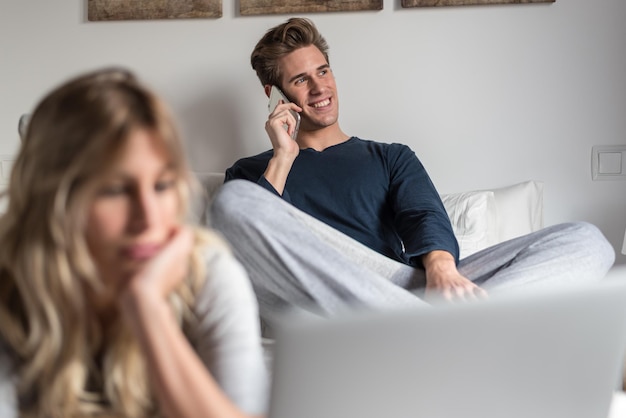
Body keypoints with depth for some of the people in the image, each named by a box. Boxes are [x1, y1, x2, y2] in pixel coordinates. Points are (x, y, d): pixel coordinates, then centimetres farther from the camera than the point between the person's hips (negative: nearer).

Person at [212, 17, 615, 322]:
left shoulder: (392, 158, 30)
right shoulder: (253, 172, 25)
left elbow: (426, 217, 8)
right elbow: (247, 246, 5)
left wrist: (440, 266, -16)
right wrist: (283, 158, 6)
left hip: (411, 288, 2)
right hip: (316, 302, -2)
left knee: (585, 240, -13)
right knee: (235, 200, -31)